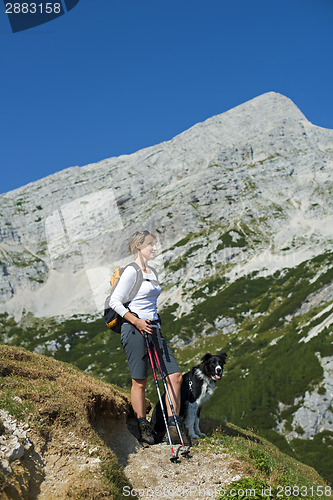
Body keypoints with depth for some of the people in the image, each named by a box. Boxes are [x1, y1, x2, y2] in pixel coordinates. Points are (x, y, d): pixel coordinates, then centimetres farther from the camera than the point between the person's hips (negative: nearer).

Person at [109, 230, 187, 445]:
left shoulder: (153, 271, 17)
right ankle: (144, 427, 13)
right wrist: (136, 321, -21)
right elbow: (115, 301, -12)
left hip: (153, 328, 8)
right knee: (140, 381, -1)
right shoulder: (131, 271, -8)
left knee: (175, 375, -1)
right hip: (135, 330, -8)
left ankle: (173, 426, 6)